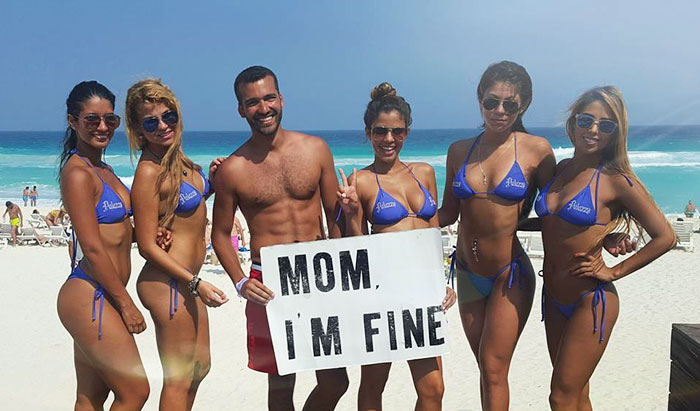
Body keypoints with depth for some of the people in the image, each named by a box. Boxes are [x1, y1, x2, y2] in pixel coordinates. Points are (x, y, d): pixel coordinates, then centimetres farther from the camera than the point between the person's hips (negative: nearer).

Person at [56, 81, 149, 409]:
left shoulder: (103, 169, 14)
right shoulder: (78, 173, -14)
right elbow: (93, 248, -17)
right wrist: (126, 302, -13)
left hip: (103, 296, 9)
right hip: (89, 296, -9)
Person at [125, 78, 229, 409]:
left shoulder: (176, 158, 5)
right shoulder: (149, 172, -19)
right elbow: (147, 246, -19)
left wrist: (214, 183, 5)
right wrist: (196, 282, -20)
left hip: (186, 282, 9)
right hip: (167, 284, -9)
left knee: (200, 365, 23)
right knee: (179, 378, 5)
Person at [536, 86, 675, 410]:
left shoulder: (616, 180, -12)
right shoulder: (558, 169, 5)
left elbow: (665, 237, -9)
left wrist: (614, 272, -9)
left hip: (591, 301, -6)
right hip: (554, 299, 6)